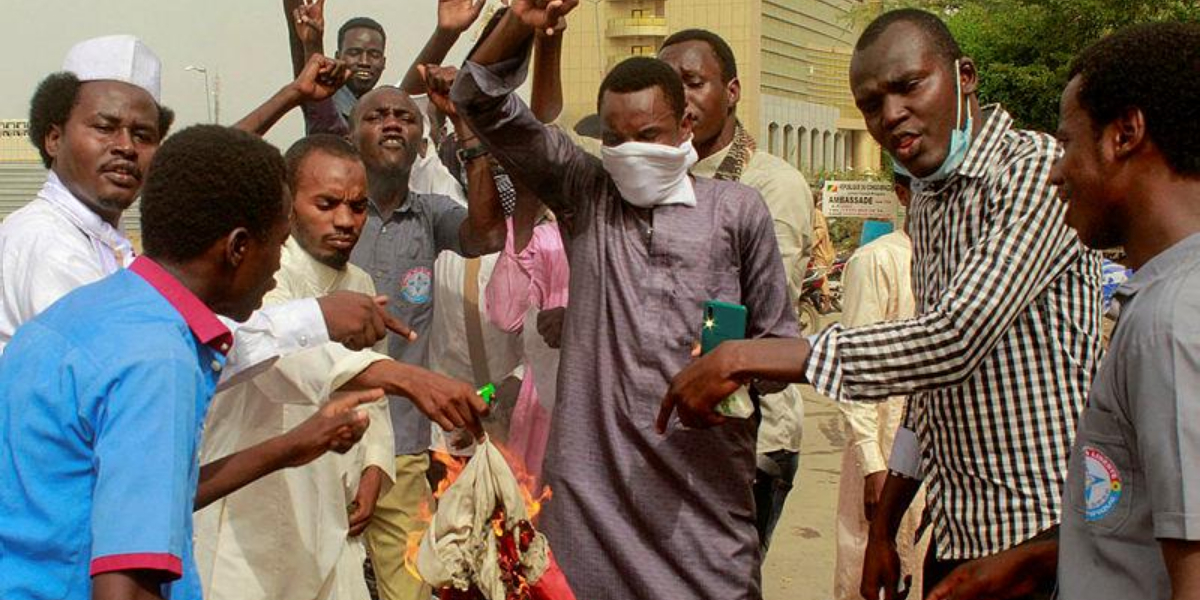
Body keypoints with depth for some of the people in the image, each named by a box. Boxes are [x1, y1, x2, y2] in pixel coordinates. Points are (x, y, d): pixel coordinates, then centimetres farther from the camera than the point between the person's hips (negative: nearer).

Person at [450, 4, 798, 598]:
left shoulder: (737, 209, 6)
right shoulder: (586, 193, 10)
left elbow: (777, 338, 11)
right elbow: (482, 102, 6)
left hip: (704, 478, -1)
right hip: (592, 478, 1)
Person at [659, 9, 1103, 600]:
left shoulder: (1037, 169, -16)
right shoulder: (926, 203, 12)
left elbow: (956, 339, -28)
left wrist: (747, 357, -27)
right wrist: (884, 525, 16)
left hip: (1045, 535, -7)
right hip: (956, 533, 7)